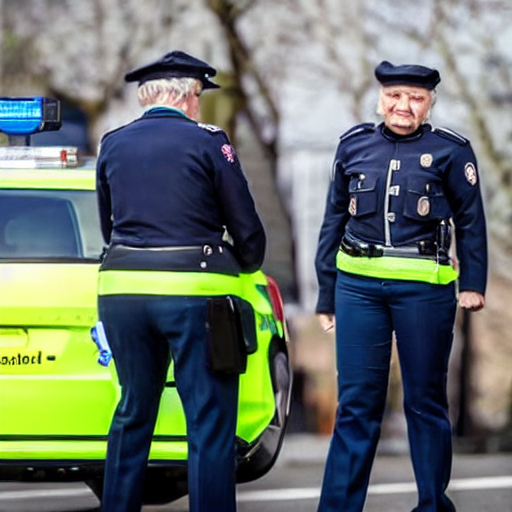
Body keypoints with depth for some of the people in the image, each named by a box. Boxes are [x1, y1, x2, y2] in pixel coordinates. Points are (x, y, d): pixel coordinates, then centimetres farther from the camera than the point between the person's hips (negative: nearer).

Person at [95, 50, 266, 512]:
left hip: (122, 287, 5)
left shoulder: (113, 145, 11)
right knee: (210, 421, 0)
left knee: (132, 415, 16)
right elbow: (247, 228, 0)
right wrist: (247, 265, 19)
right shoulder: (208, 143, -3)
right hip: (195, 290, -5)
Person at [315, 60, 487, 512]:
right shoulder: (354, 146, 10)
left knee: (425, 402, 7)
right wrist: (326, 294, 14)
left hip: (424, 288, -2)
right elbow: (334, 220, 15)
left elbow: (471, 221, 3)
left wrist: (473, 285, -6)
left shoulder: (450, 151, 1)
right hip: (358, 285, 2)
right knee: (355, 404, 2)